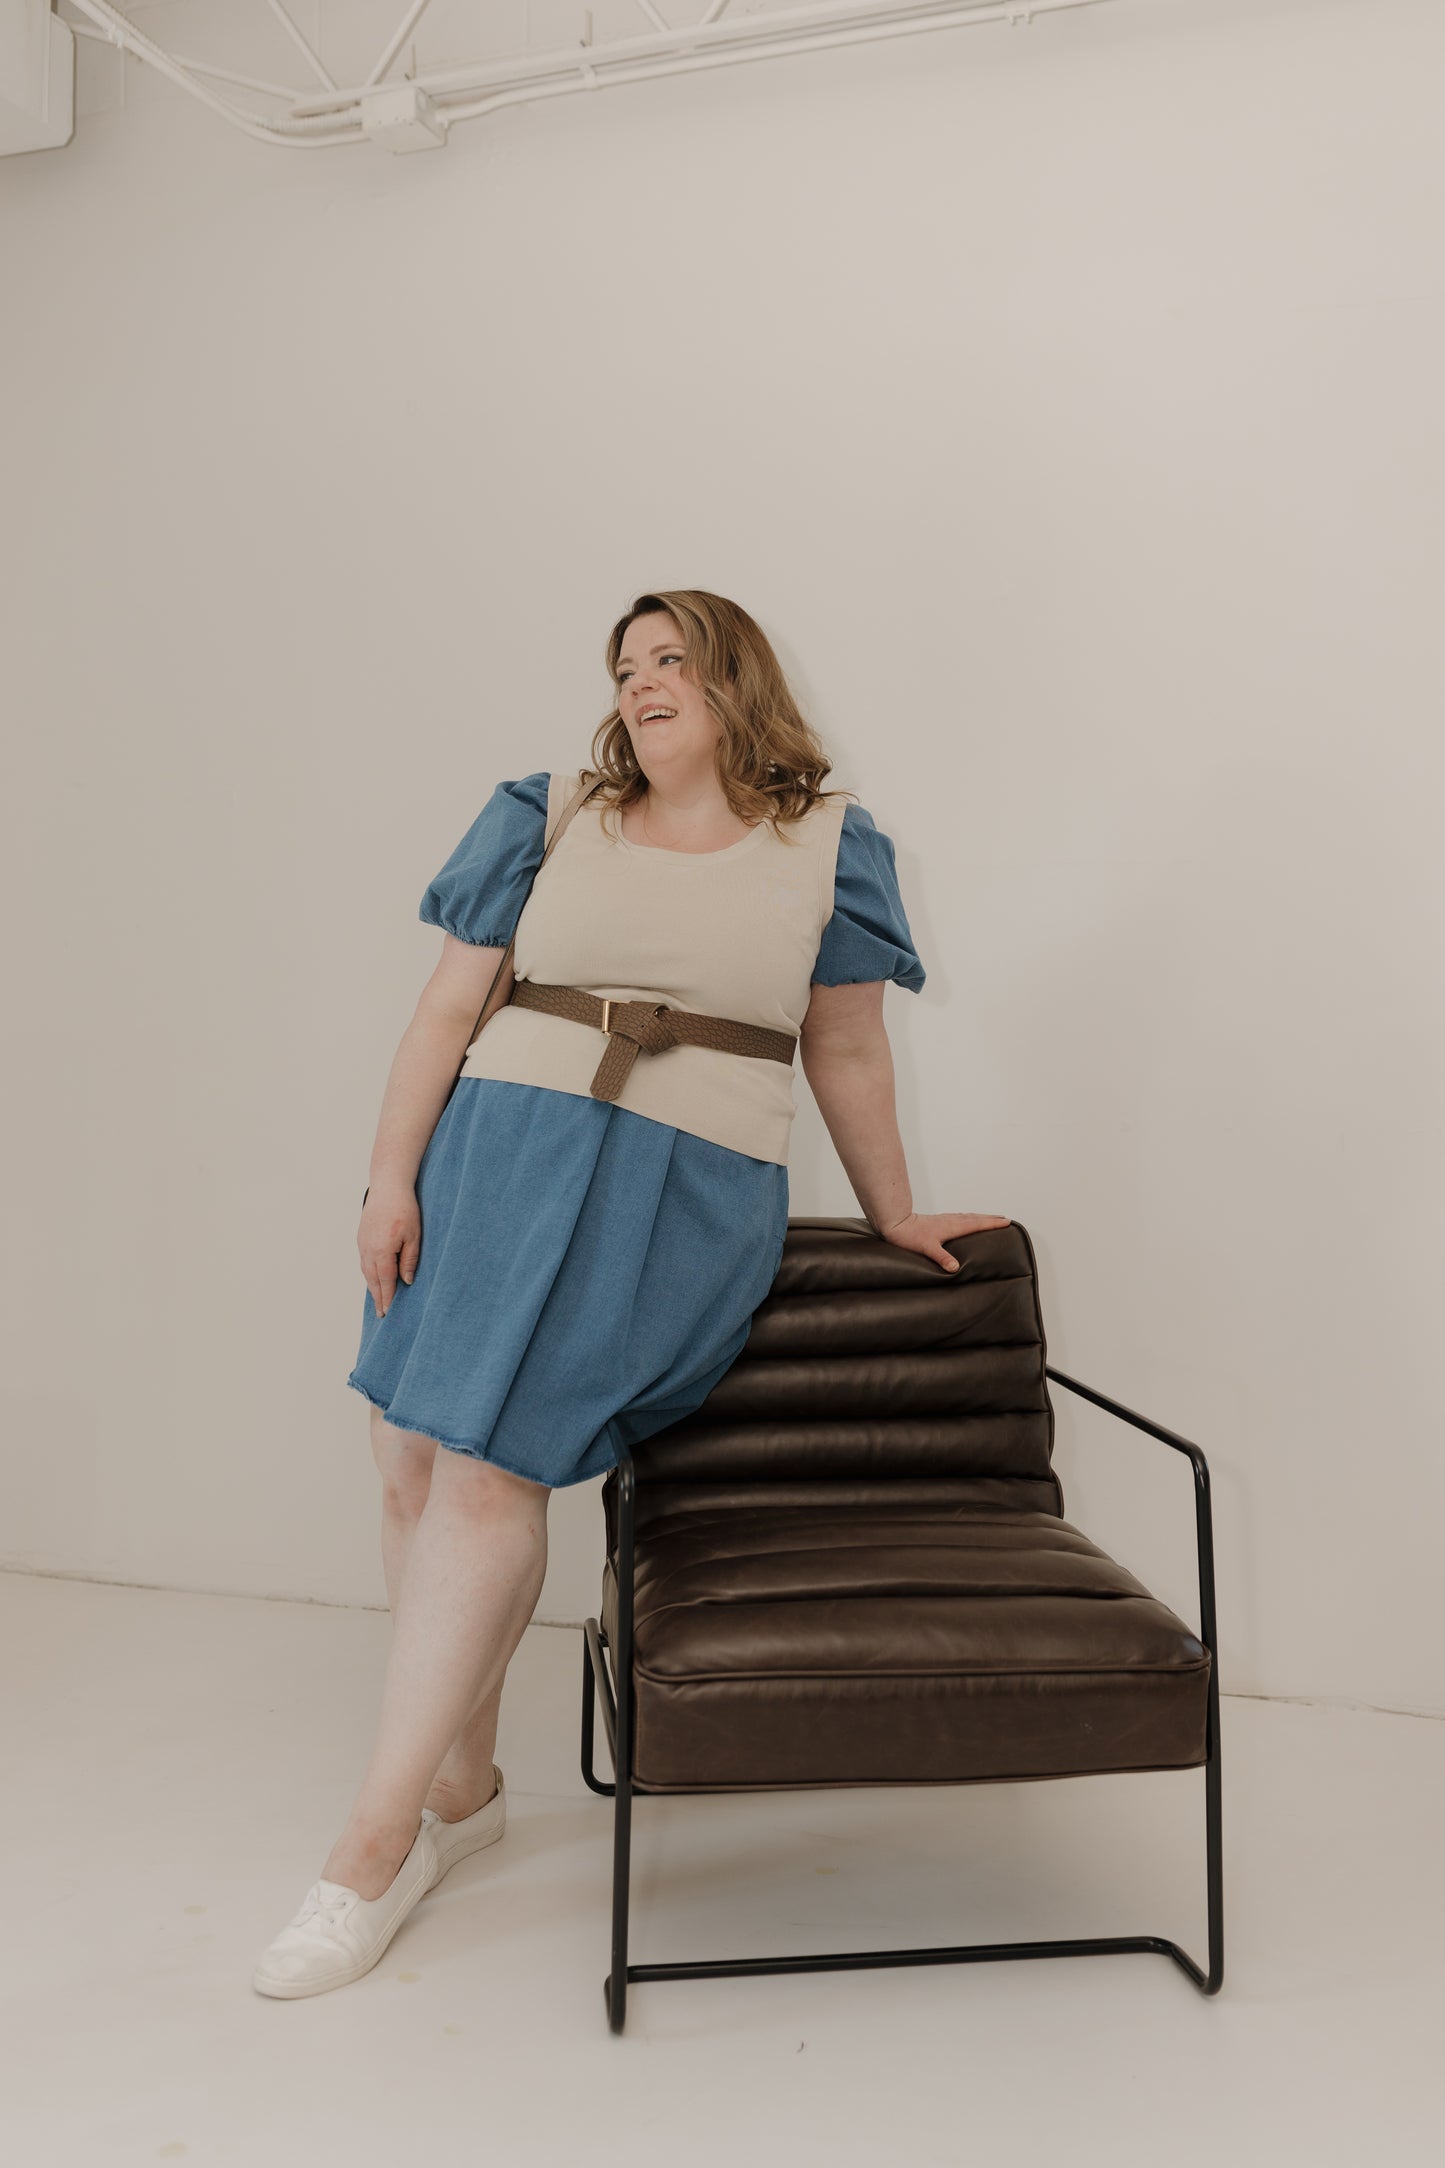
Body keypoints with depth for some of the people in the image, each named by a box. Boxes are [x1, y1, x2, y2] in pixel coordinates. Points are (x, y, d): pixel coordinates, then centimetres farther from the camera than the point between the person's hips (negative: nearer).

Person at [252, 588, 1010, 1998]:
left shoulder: (825, 846, 8)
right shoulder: (550, 823, 10)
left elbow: (845, 1054, 14)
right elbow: (449, 1008, 7)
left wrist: (891, 1213, 19)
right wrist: (391, 1178, 0)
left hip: (684, 1196, -3)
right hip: (497, 1154, 4)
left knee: (488, 1468, -12)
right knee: (413, 1458, 1)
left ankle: (377, 1841, 2)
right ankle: (462, 1786, 23)